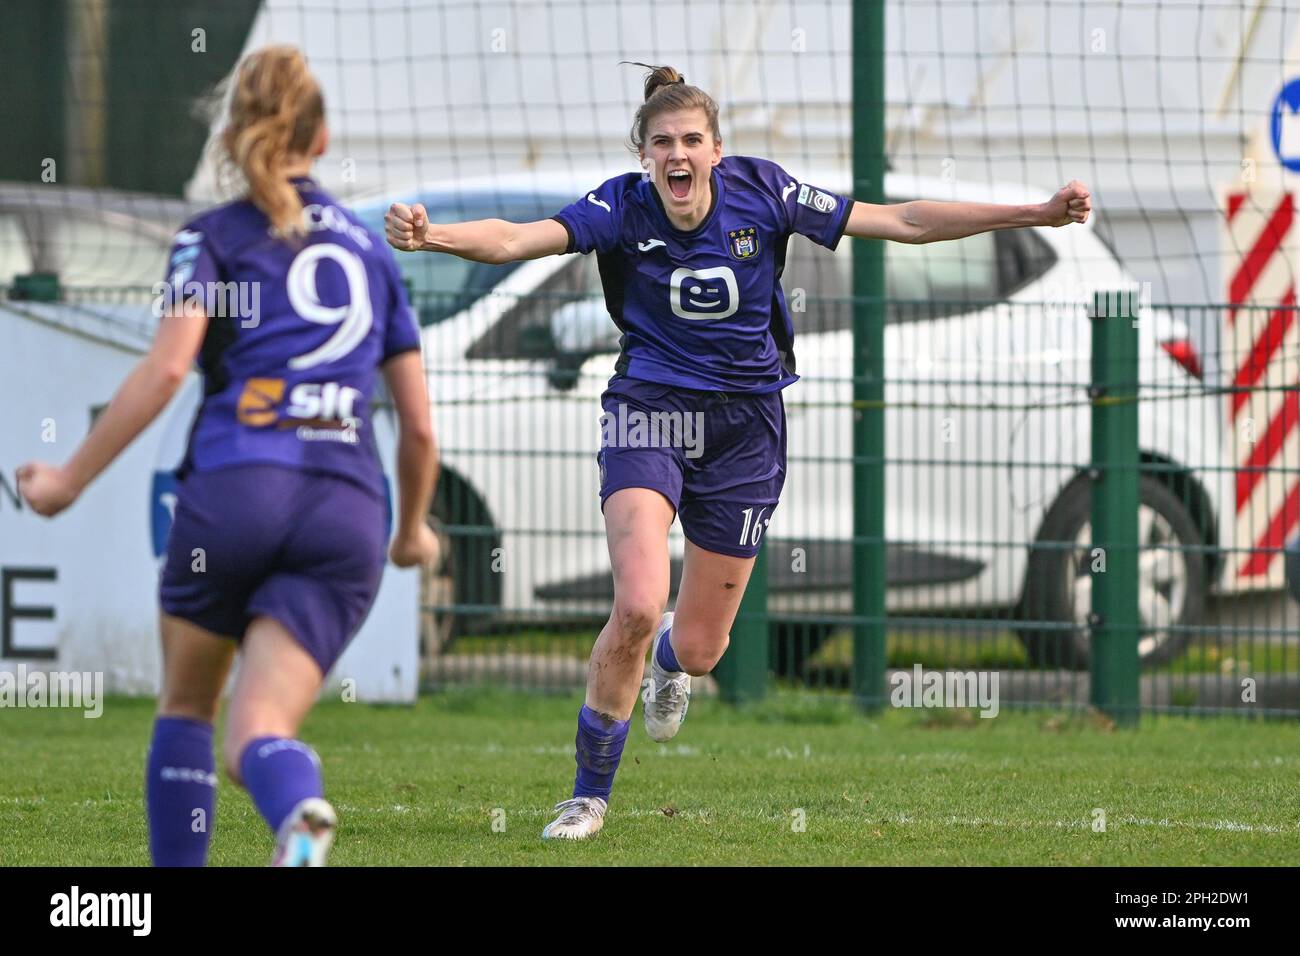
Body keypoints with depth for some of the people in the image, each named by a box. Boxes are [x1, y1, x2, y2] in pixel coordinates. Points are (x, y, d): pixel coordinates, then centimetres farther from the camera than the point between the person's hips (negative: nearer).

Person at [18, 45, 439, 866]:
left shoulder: (215, 237, 11)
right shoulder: (370, 250, 23)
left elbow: (166, 368, -6)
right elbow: (420, 428, 22)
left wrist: (72, 479, 1)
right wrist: (414, 530, 39)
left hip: (235, 487, -2)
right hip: (347, 507, 2)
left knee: (187, 704, 22)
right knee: (256, 734, -6)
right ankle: (301, 815, -43)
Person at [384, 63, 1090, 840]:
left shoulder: (760, 194, -8)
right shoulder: (623, 209, -12)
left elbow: (900, 222, -3)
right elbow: (517, 239, -27)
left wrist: (1036, 214, -6)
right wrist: (431, 236, -47)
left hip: (744, 428, 2)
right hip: (651, 414, -2)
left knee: (699, 648, 5)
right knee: (637, 607, -23)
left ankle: (671, 661, 49)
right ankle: (591, 794, -2)